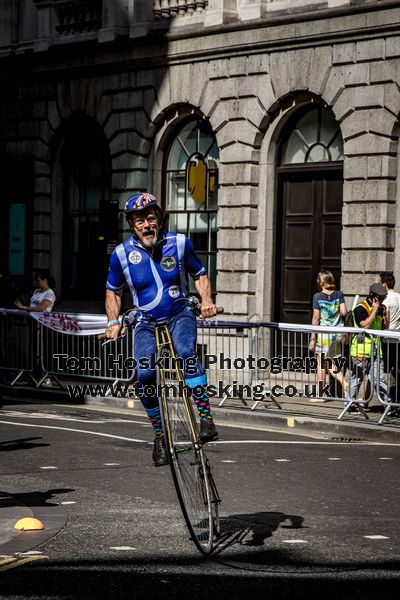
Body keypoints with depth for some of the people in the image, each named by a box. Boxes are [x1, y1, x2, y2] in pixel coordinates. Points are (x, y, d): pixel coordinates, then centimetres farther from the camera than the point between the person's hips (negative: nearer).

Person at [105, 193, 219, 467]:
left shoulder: (179, 243, -6)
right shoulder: (122, 254, -5)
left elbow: (200, 274, 8)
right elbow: (113, 291, 11)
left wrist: (207, 299, -10)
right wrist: (113, 322, -3)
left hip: (180, 315, -1)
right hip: (147, 323, 1)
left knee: (185, 351, -34)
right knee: (145, 375, -21)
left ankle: (206, 417, -33)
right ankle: (160, 436, -1)